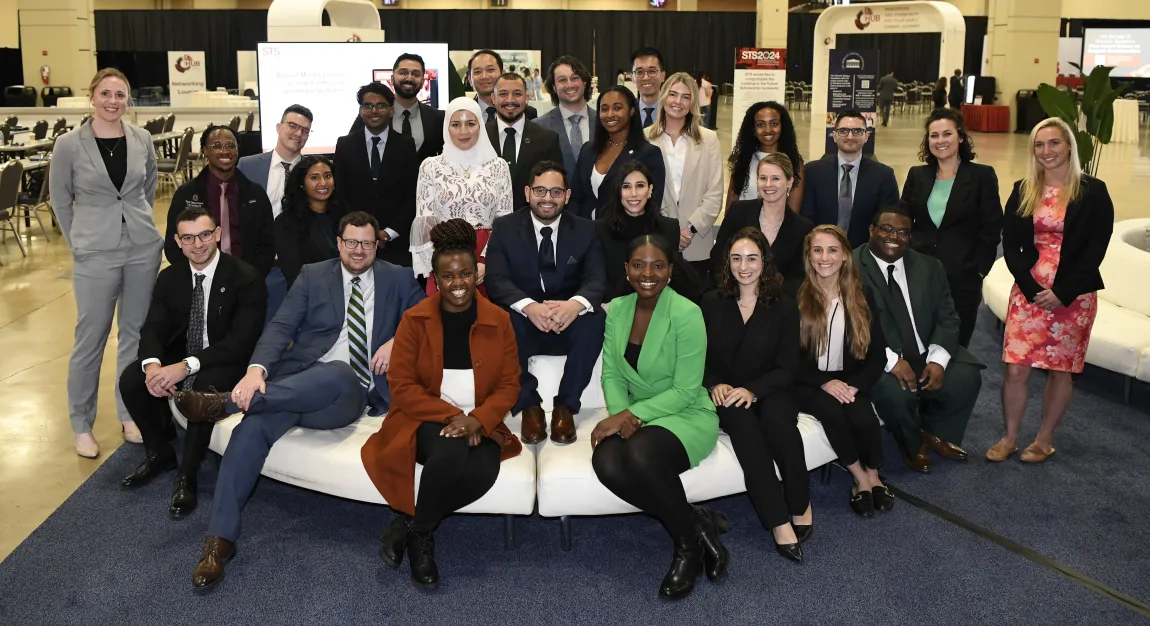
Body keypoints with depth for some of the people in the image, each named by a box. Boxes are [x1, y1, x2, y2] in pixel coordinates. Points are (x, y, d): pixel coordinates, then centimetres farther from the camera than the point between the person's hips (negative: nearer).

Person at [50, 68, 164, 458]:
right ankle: (81, 425, 18)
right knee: (91, 339, 4)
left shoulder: (142, 139, 0)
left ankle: (129, 414, 26)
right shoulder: (69, 144, -7)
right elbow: (60, 201, 3)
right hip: (95, 254, -3)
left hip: (144, 248, 3)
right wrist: (79, 243, 4)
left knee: (135, 334, 11)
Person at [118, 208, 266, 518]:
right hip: (178, 359, 6)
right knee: (130, 380, -19)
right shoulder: (169, 277, 2)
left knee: (203, 389, -37)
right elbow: (153, 328, -4)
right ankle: (159, 453, 7)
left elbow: (241, 341, -23)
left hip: (226, 364, -5)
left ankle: (186, 478, -18)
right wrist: (152, 364, -29)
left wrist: (186, 366, -33)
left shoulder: (246, 278, -16)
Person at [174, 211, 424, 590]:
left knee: (339, 374, -39)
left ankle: (223, 403, -33)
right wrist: (257, 369, -17)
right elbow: (281, 327, 2)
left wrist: (398, 341, -7)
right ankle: (220, 539, -24)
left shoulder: (398, 279, 15)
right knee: (255, 424, -29)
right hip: (298, 382, 1)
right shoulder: (313, 276, 14)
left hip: (352, 392, -1)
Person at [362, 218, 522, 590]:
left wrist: (478, 419, -17)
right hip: (426, 419, -2)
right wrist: (450, 415, -18)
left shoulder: (499, 321, 3)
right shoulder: (414, 320, -2)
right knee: (450, 453, -37)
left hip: (480, 424, 2)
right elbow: (402, 387, -5)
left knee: (482, 472, -31)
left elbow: (509, 385, 3)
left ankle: (410, 524, -7)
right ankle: (422, 535, -10)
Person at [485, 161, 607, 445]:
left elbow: (597, 279, -7)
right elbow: (496, 280, -11)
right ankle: (529, 404, -18)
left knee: (594, 317, -31)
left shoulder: (585, 230, 5)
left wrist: (576, 303, -33)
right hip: (523, 327, -1)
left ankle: (565, 405, -19)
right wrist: (529, 306, -33)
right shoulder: (504, 227, 1)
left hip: (568, 326, 1)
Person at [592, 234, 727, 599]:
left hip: (687, 416, -5)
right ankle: (697, 522, -9)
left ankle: (689, 541, -9)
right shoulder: (616, 310, 2)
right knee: (606, 462, -28)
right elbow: (612, 375, 3)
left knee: (642, 454, -37)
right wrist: (620, 415, -17)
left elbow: (685, 392, -17)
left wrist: (629, 414, -23)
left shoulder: (686, 314, -16)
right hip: (637, 417, 5)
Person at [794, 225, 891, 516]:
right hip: (808, 383, -2)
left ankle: (873, 475, -1)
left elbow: (878, 354, 4)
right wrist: (825, 383, -18)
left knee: (863, 416, -28)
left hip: (849, 381, 2)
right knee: (832, 413, -32)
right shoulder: (795, 298, -4)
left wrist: (854, 385, -13)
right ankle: (860, 478, -10)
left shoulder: (861, 299, 6)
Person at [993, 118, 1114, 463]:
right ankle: (1009, 438, 14)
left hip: (1073, 295, -2)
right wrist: (1031, 288, -10)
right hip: (1028, 291, 2)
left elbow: (1096, 250, -7)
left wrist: (1062, 292, -13)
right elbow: (1010, 245, 2)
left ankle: (1044, 440, 22)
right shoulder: (1023, 191, 6)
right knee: (1015, 368, -1)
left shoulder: (1092, 191, -3)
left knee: (1061, 369, 8)